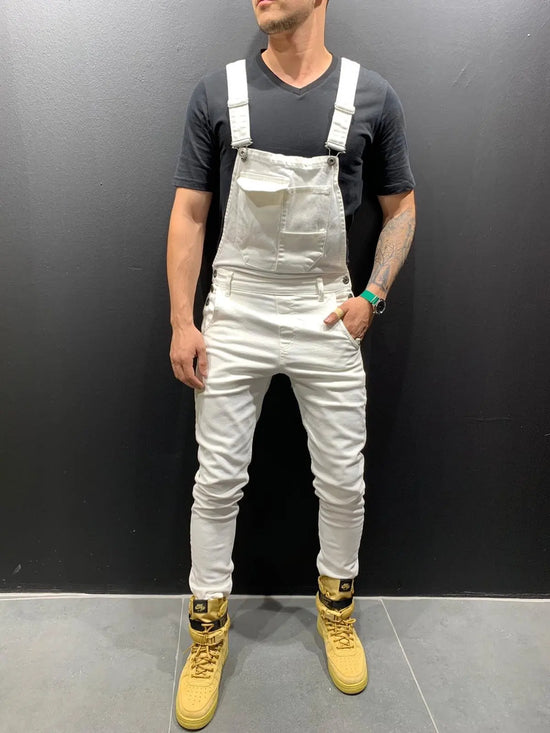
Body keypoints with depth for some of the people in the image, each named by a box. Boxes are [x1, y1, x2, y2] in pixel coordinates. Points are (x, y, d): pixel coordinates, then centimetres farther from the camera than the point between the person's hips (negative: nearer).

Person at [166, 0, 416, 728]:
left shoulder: (372, 96, 2)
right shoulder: (218, 92, 2)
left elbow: (401, 207, 9)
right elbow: (188, 213, 2)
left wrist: (372, 296, -4)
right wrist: (182, 322, -4)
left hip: (327, 316, 1)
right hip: (234, 314, 0)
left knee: (343, 480, 9)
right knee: (218, 480, 5)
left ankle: (338, 608, 36)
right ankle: (208, 629, 27)